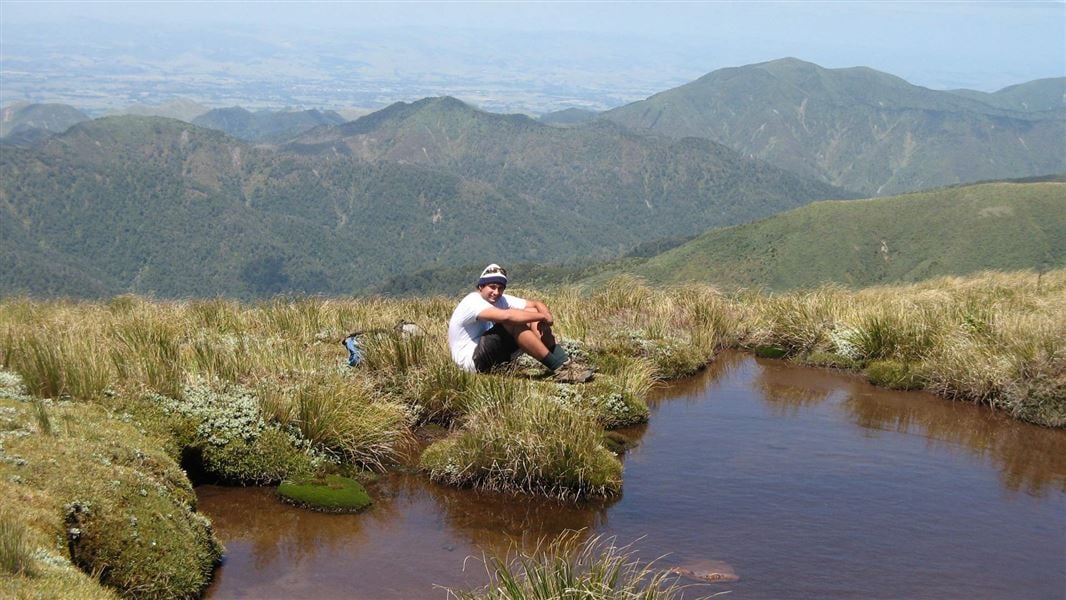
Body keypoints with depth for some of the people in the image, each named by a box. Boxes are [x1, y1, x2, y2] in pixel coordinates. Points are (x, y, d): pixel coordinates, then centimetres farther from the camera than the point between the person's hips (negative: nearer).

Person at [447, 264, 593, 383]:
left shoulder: (501, 299, 6)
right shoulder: (473, 302, -20)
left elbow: (536, 304, 5)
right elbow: (506, 316, -36)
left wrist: (545, 315, -19)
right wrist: (543, 317, -27)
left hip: (495, 355, 9)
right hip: (471, 361, -9)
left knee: (531, 312, -4)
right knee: (513, 322, -28)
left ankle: (565, 362, -16)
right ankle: (559, 369, -28)